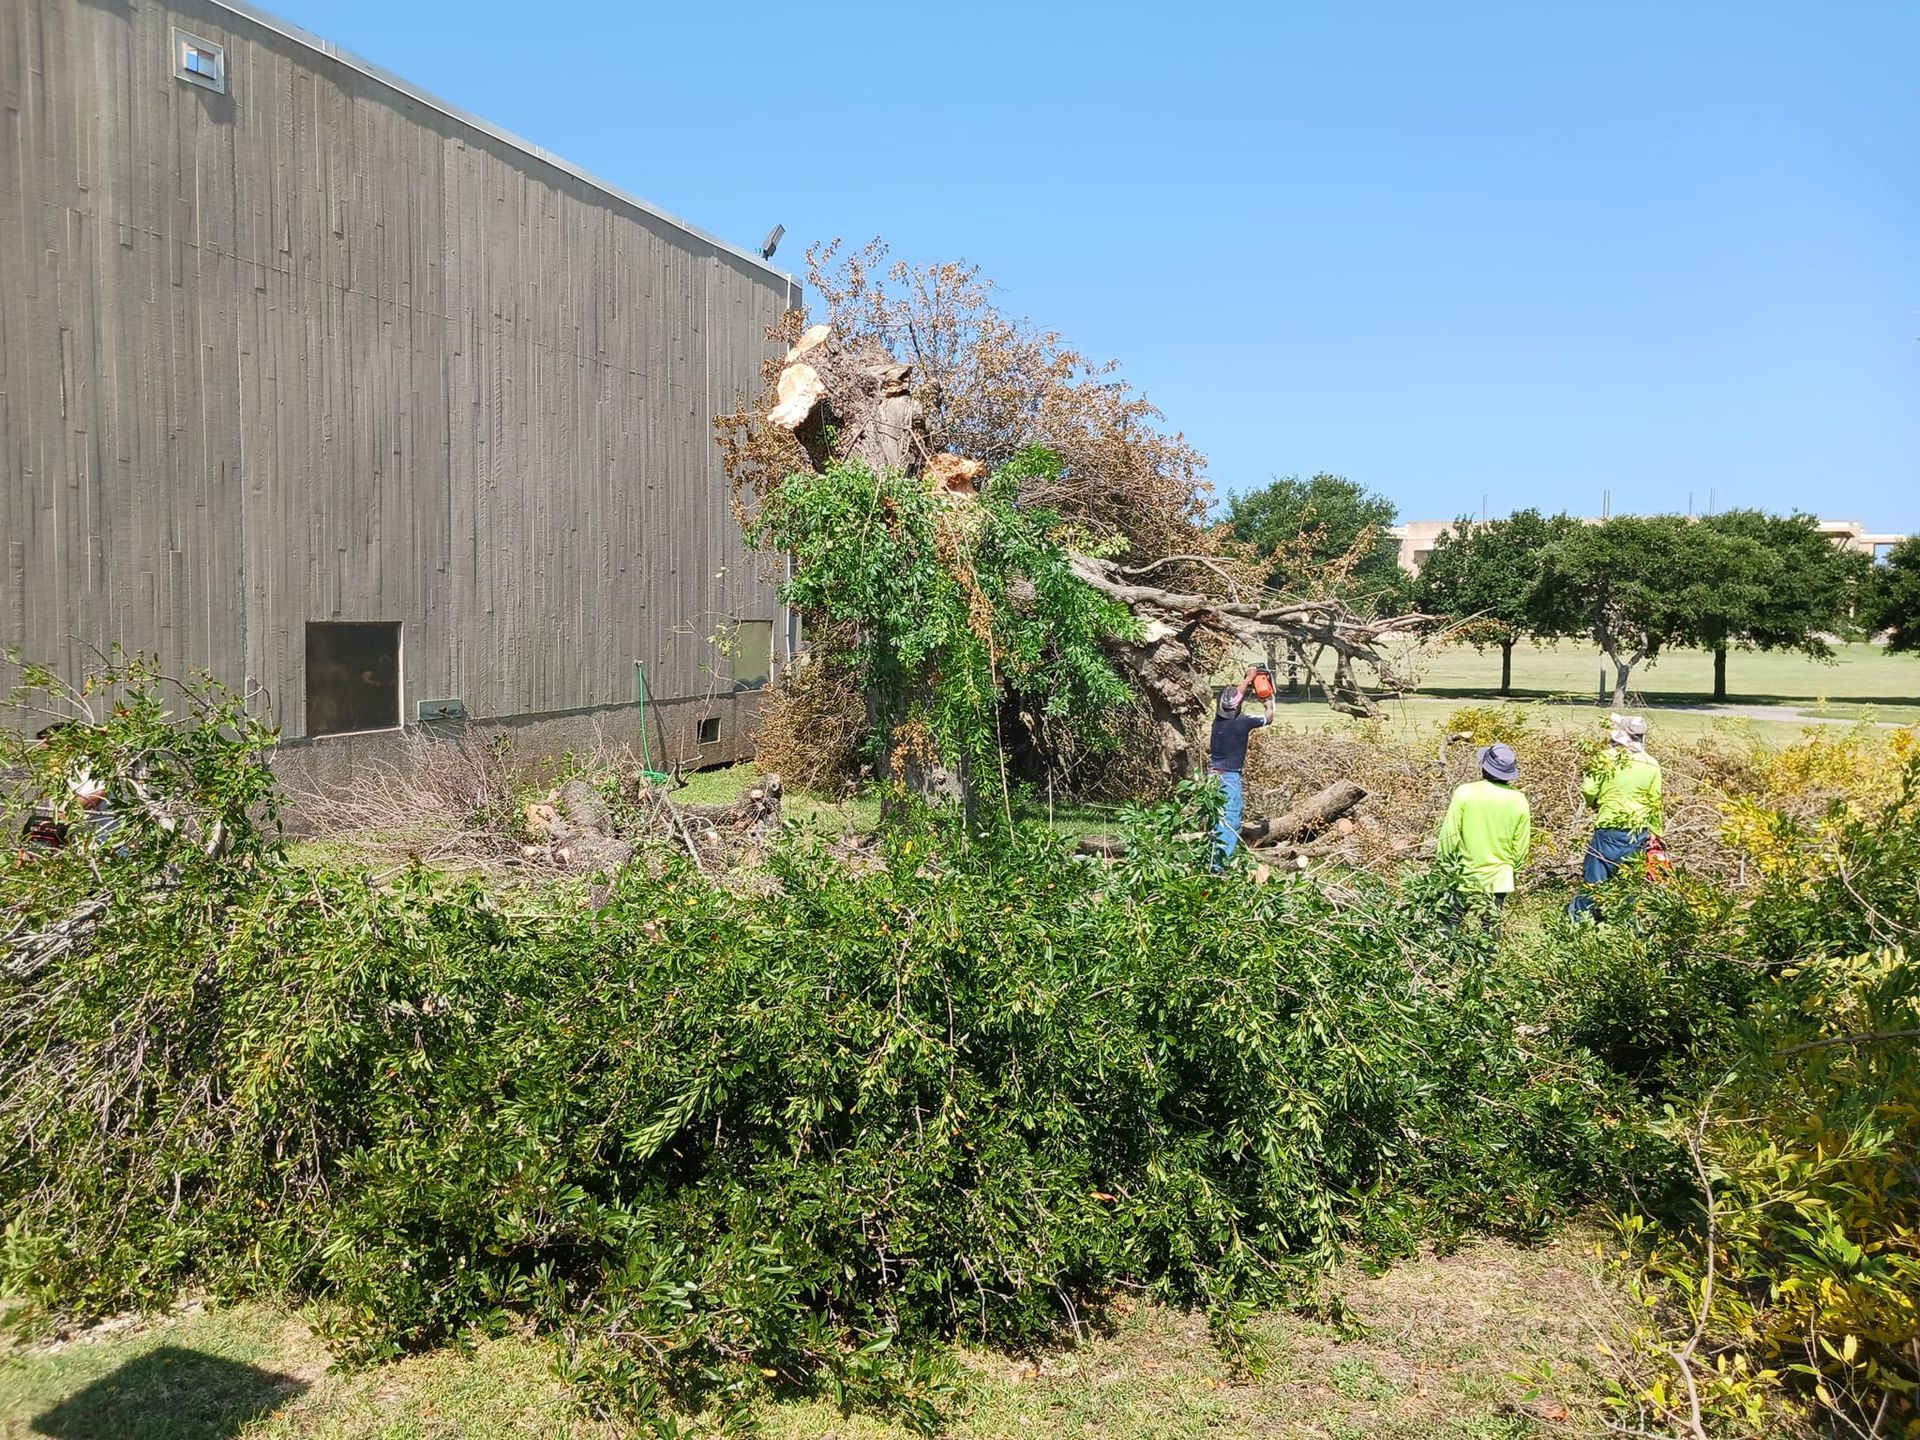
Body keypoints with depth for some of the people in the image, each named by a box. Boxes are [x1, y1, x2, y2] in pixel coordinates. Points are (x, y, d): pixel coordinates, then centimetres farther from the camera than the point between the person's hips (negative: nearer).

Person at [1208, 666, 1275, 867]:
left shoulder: (1218, 718, 2)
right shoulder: (1244, 722, -12)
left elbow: (1234, 694, 21)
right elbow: (1269, 719, 8)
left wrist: (1247, 678, 35)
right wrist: (1269, 702, 28)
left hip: (1213, 774, 6)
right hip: (1231, 777, -6)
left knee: (1215, 818, 16)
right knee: (1231, 821, -10)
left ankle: (1211, 855, 19)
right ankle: (1220, 862, -22)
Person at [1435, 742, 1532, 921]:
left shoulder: (1464, 792, -15)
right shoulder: (1519, 801, -8)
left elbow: (1450, 835, -11)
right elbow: (1521, 846, 0)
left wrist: (1443, 864, 2)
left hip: (1464, 877, -2)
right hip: (1498, 879, 2)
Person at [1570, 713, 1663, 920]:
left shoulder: (1607, 758, -10)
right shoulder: (1652, 765, 0)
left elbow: (1588, 789, -9)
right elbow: (1655, 803, 5)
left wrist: (1593, 804, 13)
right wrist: (1654, 832, 17)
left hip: (1609, 830, -3)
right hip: (1639, 833, 3)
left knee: (1594, 879, 3)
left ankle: (1581, 920, 7)